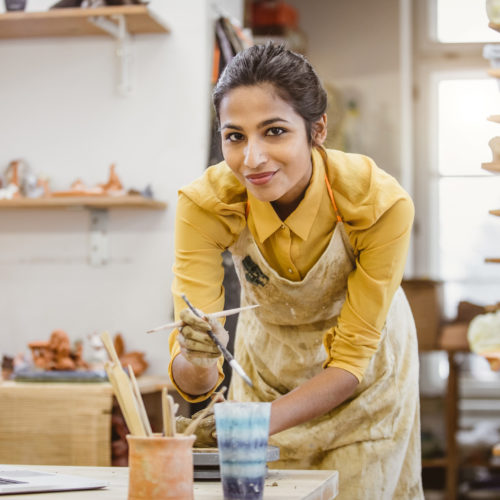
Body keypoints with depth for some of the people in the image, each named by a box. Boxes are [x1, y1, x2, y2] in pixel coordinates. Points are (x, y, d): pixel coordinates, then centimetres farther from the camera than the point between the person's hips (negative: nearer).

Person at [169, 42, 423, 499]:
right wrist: (196, 361, -52)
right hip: (267, 370, 1)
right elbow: (194, 384, -29)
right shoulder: (205, 204, -28)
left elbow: (351, 359, -27)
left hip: (362, 379, -1)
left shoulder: (378, 202, -33)